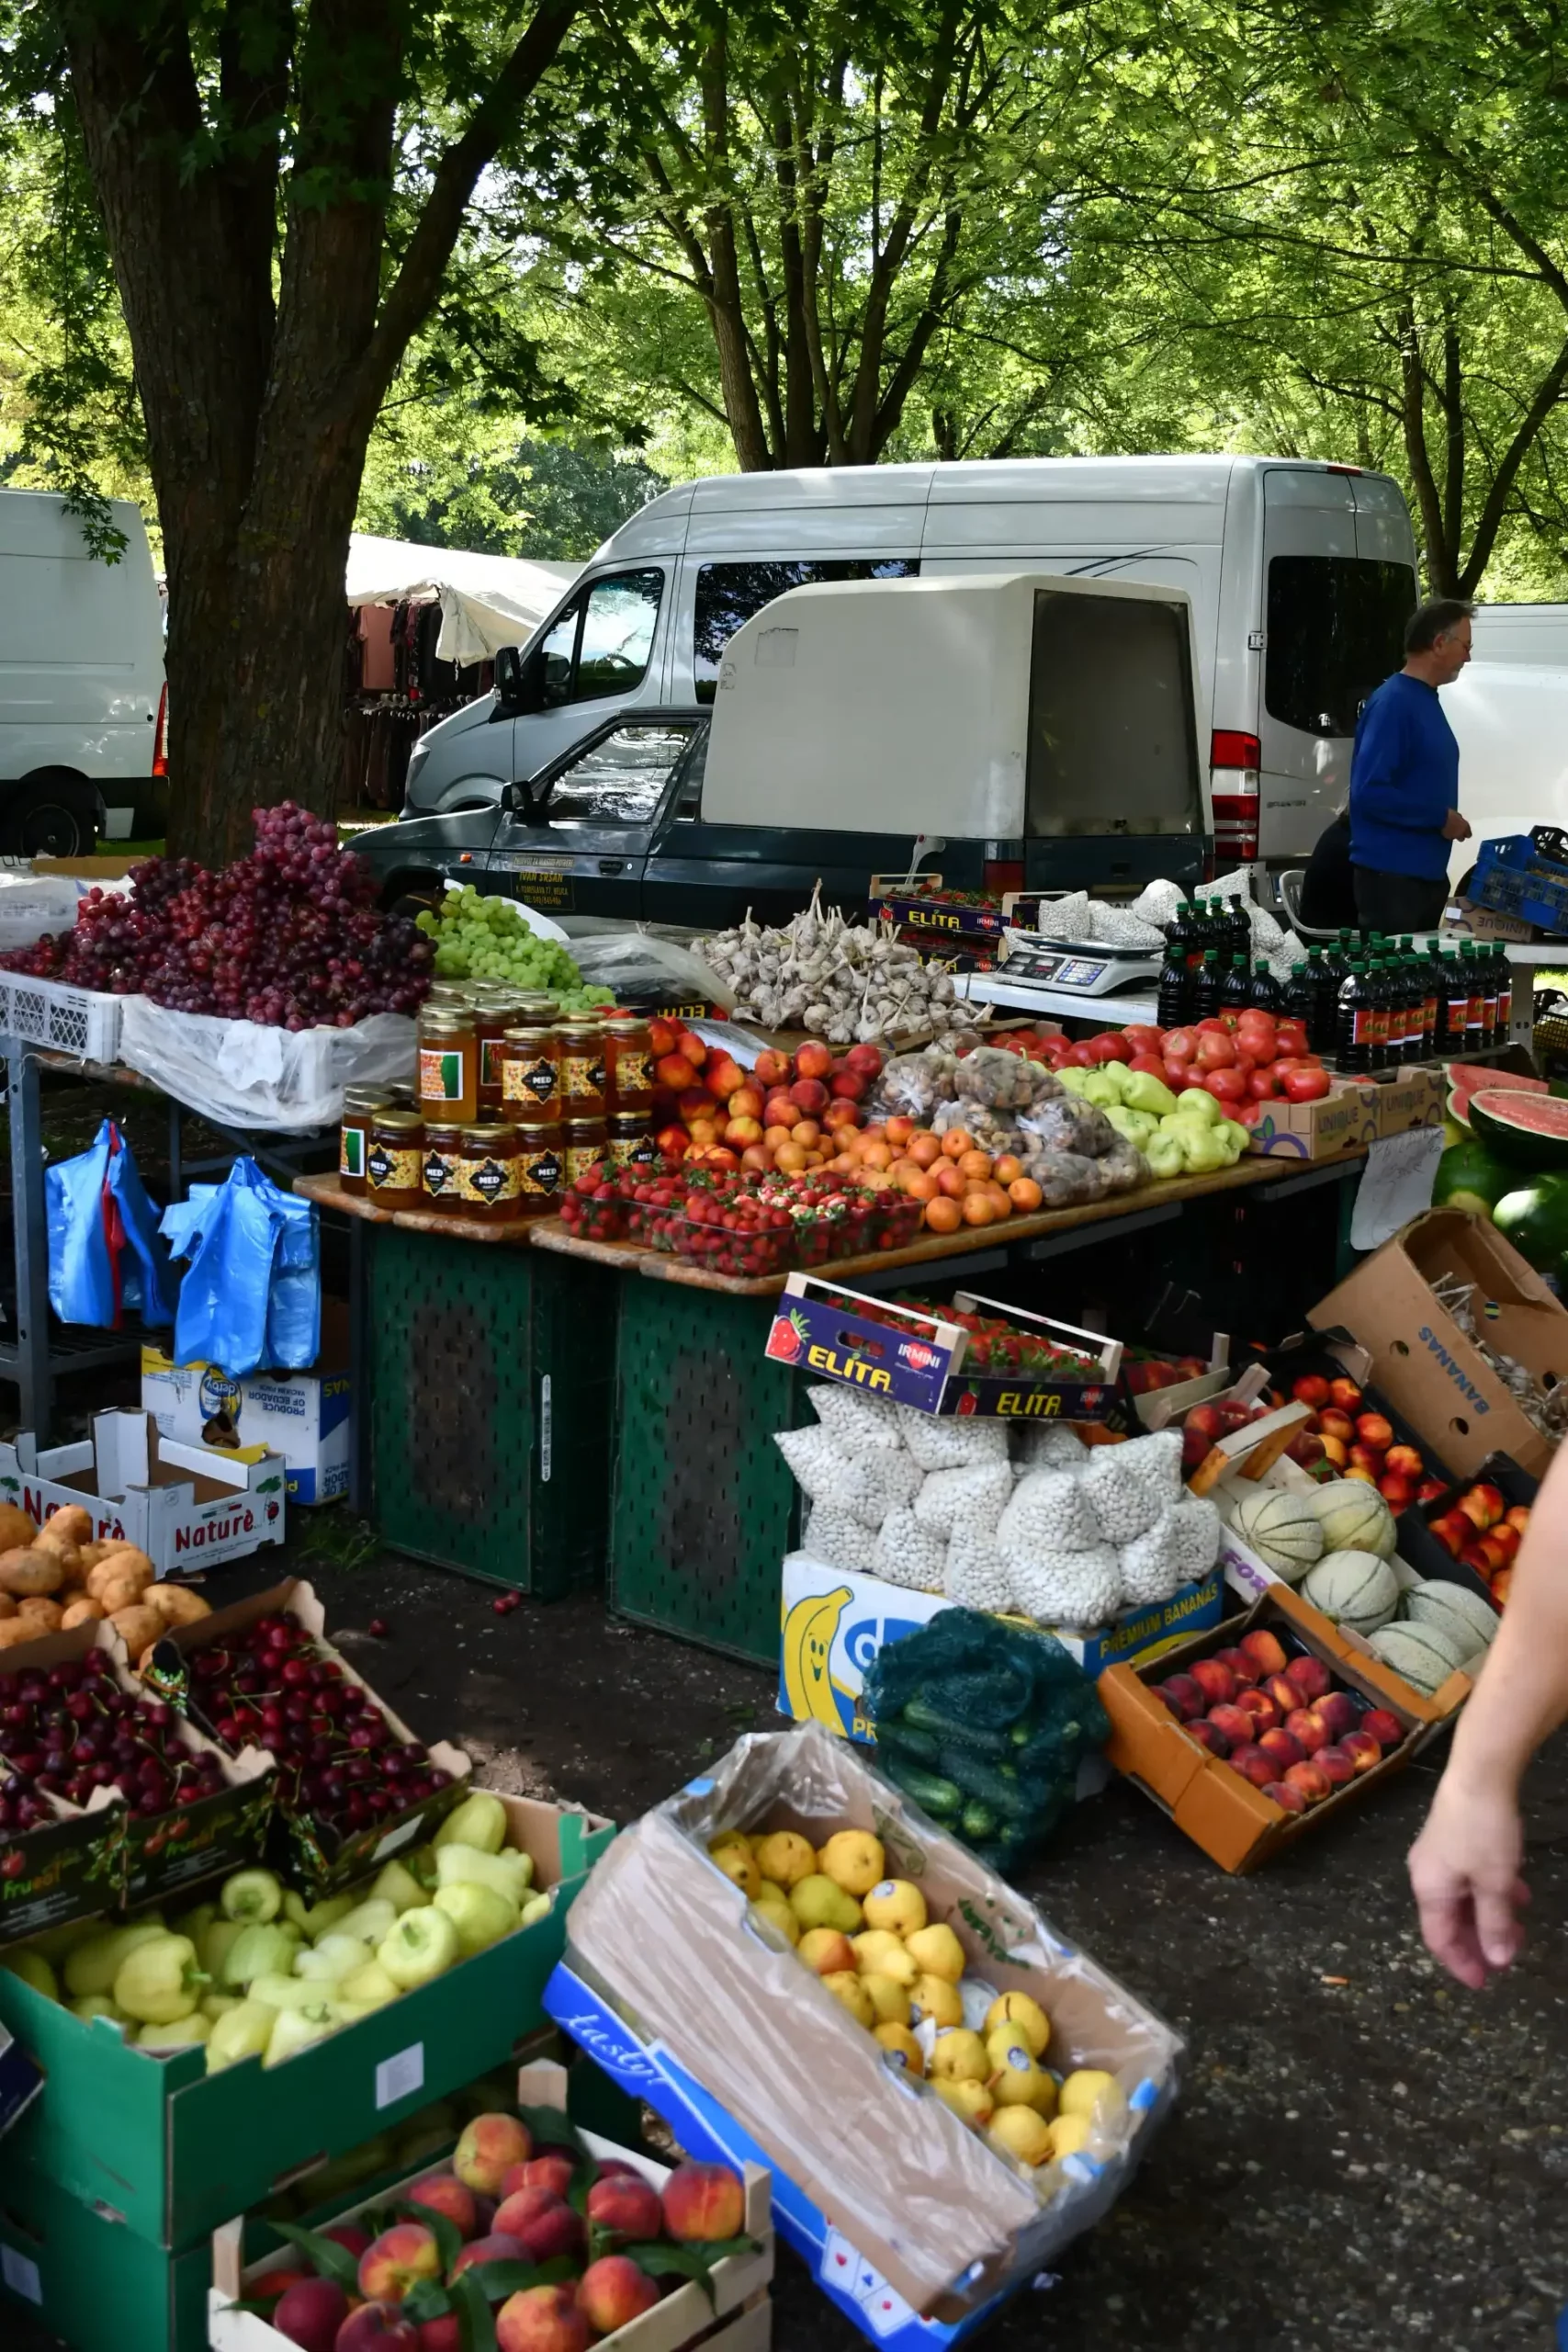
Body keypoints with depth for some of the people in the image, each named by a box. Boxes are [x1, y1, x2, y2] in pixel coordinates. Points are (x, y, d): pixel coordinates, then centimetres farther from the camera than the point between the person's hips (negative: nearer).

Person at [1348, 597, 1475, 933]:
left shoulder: (1427, 699, 12)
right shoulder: (1393, 701, -17)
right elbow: (1369, 791, -25)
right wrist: (1441, 817, -18)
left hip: (1428, 873, 10)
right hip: (1391, 876, -10)